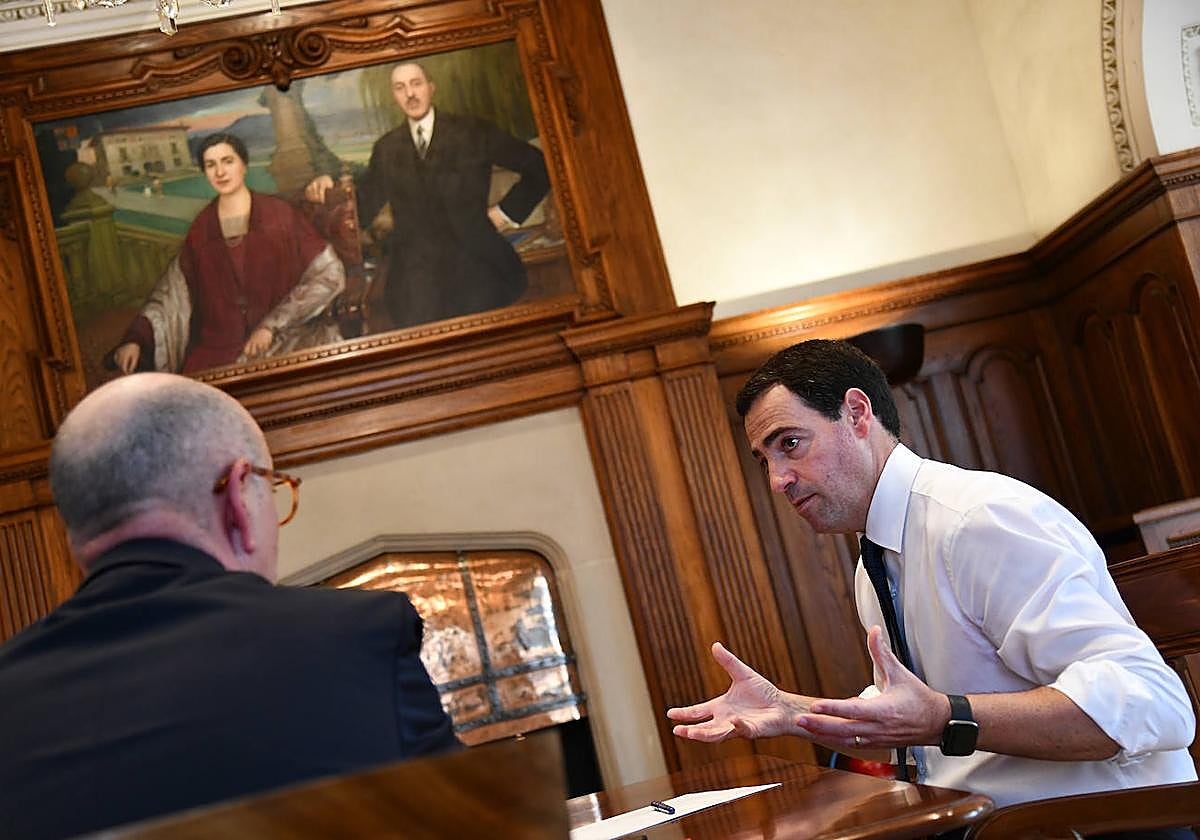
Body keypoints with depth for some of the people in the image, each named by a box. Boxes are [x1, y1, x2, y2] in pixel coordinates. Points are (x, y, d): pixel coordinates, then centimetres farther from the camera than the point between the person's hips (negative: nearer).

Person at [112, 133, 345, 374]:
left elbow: (329, 273, -4)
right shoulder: (200, 229, 10)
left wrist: (272, 324, -10)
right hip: (219, 349, 1)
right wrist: (136, 339, -6)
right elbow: (171, 294, 10)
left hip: (283, 340, -1)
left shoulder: (280, 215, 1)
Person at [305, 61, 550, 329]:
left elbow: (538, 166, 8)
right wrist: (327, 187, -6)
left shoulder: (473, 131, 6)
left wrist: (507, 212, 2)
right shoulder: (386, 148, 14)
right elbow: (363, 209, 12)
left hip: (474, 267, -1)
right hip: (416, 273, 2)